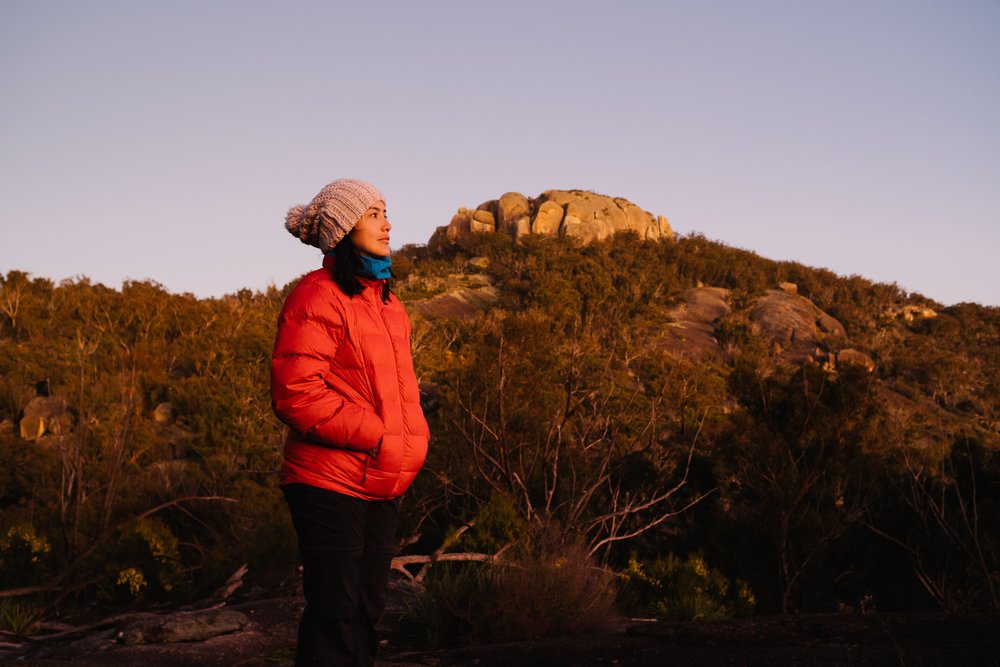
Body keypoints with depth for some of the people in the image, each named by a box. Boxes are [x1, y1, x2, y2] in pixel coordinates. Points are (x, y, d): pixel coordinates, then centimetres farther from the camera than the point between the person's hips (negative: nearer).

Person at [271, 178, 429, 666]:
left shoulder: (386, 301, 15)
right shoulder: (317, 297, -12)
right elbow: (295, 393, -20)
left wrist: (413, 436, 6)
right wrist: (375, 435, -19)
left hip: (381, 488, 9)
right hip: (330, 484, -8)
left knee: (366, 612, 15)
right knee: (335, 615, -3)